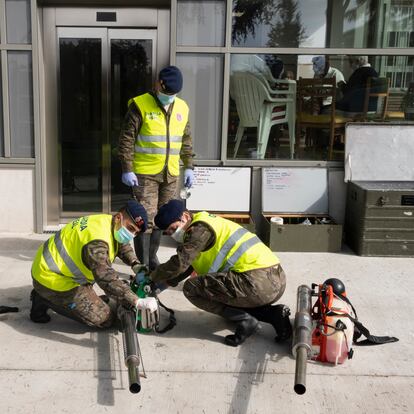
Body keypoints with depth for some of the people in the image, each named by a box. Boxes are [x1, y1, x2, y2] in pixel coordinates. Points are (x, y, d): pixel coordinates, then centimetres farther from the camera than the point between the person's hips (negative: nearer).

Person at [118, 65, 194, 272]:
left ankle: (152, 257, 27)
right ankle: (143, 264, 0)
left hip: (171, 174, 5)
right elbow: (126, 139, -9)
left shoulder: (182, 108, 9)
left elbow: (186, 140, 17)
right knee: (145, 218, -6)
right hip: (145, 173, -5)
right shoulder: (140, 105, -7)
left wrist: (188, 167, 11)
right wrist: (127, 170, -14)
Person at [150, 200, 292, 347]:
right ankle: (274, 314, 14)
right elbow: (186, 267, 33)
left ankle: (244, 320, -7)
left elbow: (179, 263, -12)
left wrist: (152, 278, 6)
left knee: (191, 288, -6)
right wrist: (159, 285, 29)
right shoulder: (205, 224, 26)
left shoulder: (200, 229, -5)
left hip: (257, 282, -10)